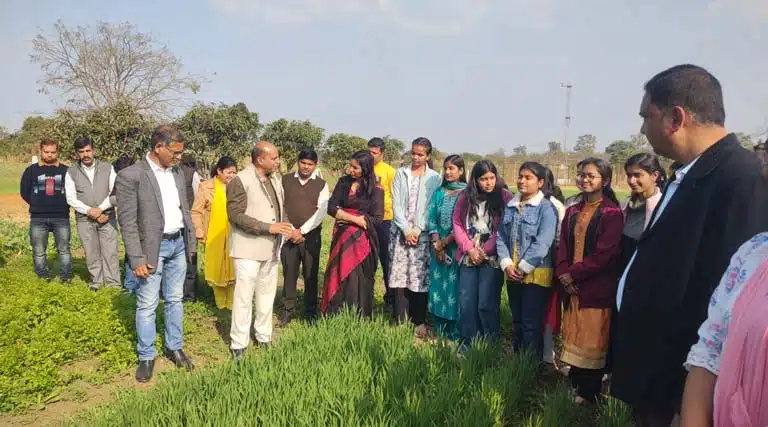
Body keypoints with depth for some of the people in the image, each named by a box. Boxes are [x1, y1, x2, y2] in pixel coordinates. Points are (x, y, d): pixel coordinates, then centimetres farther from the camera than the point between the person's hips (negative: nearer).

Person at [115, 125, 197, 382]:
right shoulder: (130, 176, -13)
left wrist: (191, 242, 10)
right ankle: (146, 356, 20)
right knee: (147, 305, 5)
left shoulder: (177, 172, 7)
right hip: (153, 247, -6)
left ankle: (174, 347, 29)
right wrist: (137, 259, -17)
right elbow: (127, 222, -14)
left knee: (175, 300, 15)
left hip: (179, 243, 6)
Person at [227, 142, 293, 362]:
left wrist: (288, 228, 0)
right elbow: (236, 215, -18)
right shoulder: (240, 181, -14)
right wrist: (268, 228, -22)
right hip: (249, 249, -7)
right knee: (244, 297, 0)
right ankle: (238, 346, 12)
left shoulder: (275, 178, 9)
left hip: (271, 248, 7)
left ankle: (263, 338, 30)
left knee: (267, 295, 16)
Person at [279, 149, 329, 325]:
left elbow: (322, 211, -5)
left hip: (311, 235, 0)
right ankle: (287, 310, 17)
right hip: (289, 235, 1)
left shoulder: (321, 184, 3)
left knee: (311, 275, 5)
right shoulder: (285, 180, 4)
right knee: (289, 274, 6)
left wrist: (302, 230, -11)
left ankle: (311, 312, 17)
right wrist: (291, 231, -7)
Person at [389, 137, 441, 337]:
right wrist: (406, 229, -7)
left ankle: (419, 322, 7)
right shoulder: (400, 173, 10)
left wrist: (417, 230, -10)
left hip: (422, 234, -1)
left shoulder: (434, 178, 5)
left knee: (420, 277, -3)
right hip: (401, 232, 2)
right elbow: (396, 204, 4)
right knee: (399, 276, -1)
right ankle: (400, 321, 5)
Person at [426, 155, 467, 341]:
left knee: (455, 288, -3)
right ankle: (440, 332, 19)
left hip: (457, 248, -4)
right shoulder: (439, 193, 10)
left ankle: (456, 336, 7)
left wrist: (444, 243, -9)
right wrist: (437, 244, -6)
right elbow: (431, 220, 6)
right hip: (438, 249, 5)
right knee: (438, 287, 7)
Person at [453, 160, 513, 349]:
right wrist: (469, 249, -5)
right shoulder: (465, 197, 7)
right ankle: (467, 344, 19)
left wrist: (485, 251, -11)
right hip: (468, 258, 4)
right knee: (466, 303, 6)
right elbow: (457, 224, 6)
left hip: (492, 259, -3)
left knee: (486, 305, -5)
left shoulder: (505, 197, -3)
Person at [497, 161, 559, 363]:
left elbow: (543, 243, -16)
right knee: (517, 321, 17)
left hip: (535, 273, -6)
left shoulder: (547, 208, -9)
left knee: (532, 323, -2)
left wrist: (523, 268, -14)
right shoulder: (510, 206, 10)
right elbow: (501, 237, 7)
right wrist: (507, 264, -6)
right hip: (512, 273, 6)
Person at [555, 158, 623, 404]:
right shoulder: (572, 212, 13)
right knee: (573, 339, 11)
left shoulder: (611, 213, -7)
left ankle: (588, 395, 14)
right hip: (571, 285, 6)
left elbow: (605, 253, -15)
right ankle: (575, 388, 24)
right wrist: (563, 274, -6)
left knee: (591, 341, 1)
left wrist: (573, 273, -14)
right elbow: (563, 246, 10)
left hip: (597, 287, -6)